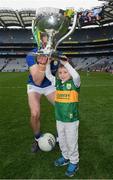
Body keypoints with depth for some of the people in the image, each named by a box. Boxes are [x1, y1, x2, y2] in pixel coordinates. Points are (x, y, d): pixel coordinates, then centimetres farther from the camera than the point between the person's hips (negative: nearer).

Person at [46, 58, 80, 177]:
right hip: (59, 119, 5)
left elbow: (76, 76, -32)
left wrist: (66, 63, -29)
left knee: (71, 142, 9)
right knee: (61, 141, 20)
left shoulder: (74, 83, -12)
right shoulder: (57, 82, 3)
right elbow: (48, 75, 6)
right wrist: (48, 62, -5)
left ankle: (74, 162, 30)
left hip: (71, 120, -5)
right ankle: (66, 157, 43)